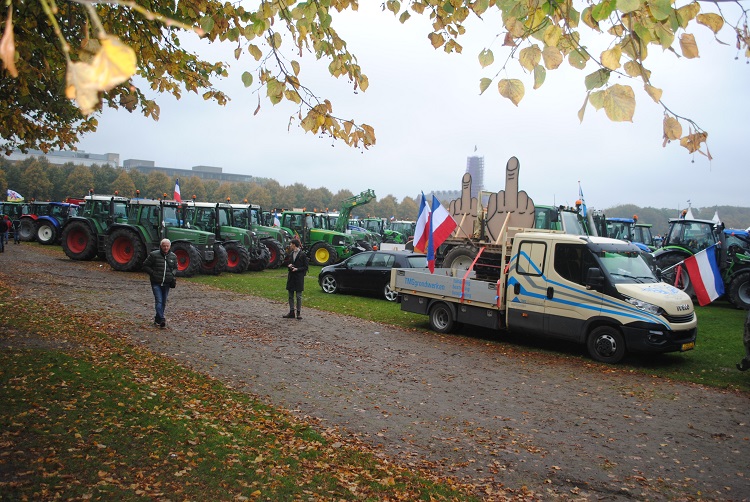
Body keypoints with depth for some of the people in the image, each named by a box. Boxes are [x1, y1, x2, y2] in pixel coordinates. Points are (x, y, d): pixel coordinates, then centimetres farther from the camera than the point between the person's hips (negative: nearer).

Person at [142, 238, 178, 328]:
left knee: (163, 302, 10)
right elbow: (145, 266, 1)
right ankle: (161, 319, -15)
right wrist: (153, 273, -11)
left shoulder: (173, 256, 6)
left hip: (167, 283, 4)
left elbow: (175, 268, 21)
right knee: (159, 301, -13)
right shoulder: (153, 255, -6)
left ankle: (157, 319, 24)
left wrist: (173, 274, 1)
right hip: (156, 283, -4)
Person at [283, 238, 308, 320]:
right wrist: (289, 265, -2)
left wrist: (297, 269, -19)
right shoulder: (291, 254, 11)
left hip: (299, 277, -6)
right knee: (290, 295, 8)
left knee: (298, 295, -1)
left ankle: (299, 312, 8)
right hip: (291, 277, 7)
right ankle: (291, 312, 15)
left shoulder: (302, 254, -8)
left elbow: (305, 267, -6)